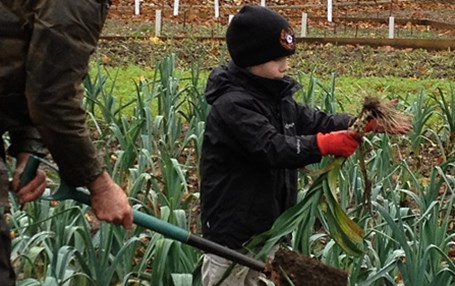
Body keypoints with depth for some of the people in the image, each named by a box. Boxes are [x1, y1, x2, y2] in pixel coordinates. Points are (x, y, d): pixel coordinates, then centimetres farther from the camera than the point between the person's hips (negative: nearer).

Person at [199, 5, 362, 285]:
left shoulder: (276, 97, 8)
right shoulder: (233, 105, -21)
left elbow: (315, 120, 5)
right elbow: (273, 148, -31)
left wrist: (357, 122, -14)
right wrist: (325, 145, -40)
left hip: (266, 228, 9)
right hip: (233, 231, -9)